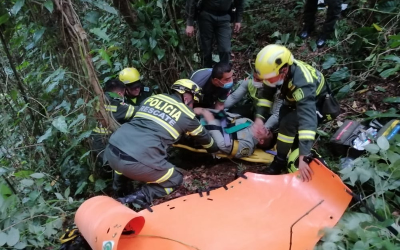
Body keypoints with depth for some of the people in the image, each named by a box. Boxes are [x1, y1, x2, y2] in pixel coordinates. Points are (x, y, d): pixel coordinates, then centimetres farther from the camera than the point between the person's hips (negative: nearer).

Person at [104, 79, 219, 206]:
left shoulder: (152, 98, 21)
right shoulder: (186, 115, 9)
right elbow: (203, 137, 27)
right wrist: (215, 149, 49)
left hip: (111, 151, 6)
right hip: (137, 162, -6)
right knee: (175, 180, 18)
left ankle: (118, 192, 36)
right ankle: (140, 196, 0)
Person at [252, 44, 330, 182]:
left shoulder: (302, 84, -44)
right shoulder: (280, 66, -24)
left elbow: (307, 119, -52)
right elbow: (266, 93, -10)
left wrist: (303, 157, -58)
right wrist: (260, 117, -24)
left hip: (317, 103, -7)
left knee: (288, 123, -26)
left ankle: (280, 162, -11)